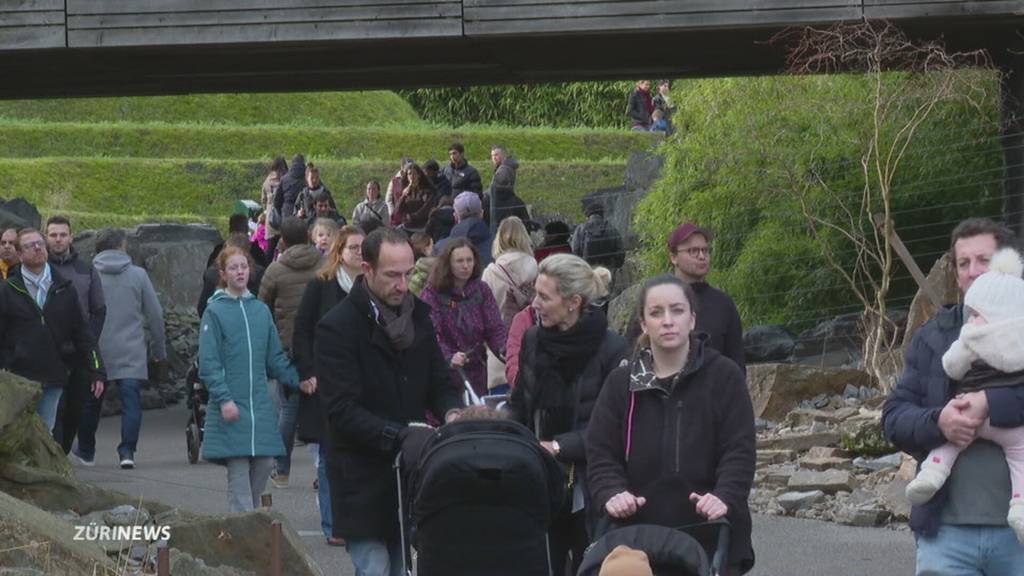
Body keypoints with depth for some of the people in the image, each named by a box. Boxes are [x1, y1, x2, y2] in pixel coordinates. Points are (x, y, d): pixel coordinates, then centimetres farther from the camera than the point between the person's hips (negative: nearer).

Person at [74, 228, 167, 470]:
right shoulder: (138, 275, 0)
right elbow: (155, 315, 3)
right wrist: (160, 350, 13)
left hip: (97, 350, 1)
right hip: (132, 354, -1)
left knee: (91, 402, 15)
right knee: (131, 401, -1)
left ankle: (86, 450, 28)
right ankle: (127, 450, -15)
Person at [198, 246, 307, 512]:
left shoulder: (261, 310, 13)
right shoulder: (215, 312, -2)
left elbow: (275, 358, 17)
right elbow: (209, 363, -7)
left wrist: (298, 380, 3)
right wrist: (224, 399, -17)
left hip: (261, 408, 5)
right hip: (232, 408, -5)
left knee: (264, 465, 4)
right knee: (239, 475, -6)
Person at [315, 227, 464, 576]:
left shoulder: (417, 316, 10)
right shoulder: (337, 328, -10)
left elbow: (440, 383, 17)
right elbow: (343, 411, -17)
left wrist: (451, 411, -6)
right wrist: (401, 435, -25)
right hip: (364, 483, -6)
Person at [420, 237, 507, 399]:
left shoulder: (482, 290, 7)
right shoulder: (431, 294, -6)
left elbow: (495, 327, 2)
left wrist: (505, 350, -19)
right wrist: (449, 358, -34)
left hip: (476, 373, 4)